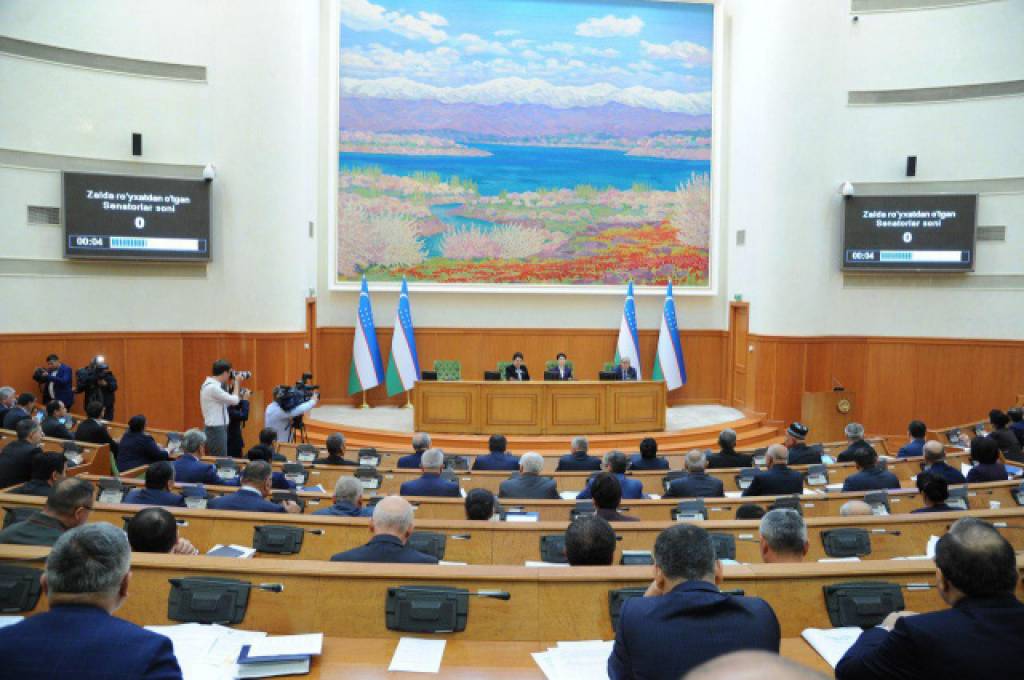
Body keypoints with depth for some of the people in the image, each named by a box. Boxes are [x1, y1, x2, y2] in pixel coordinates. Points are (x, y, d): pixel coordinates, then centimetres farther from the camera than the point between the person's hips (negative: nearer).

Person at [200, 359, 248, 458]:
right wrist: (237, 383, -4)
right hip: (216, 429, -10)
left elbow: (227, 402, 13)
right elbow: (234, 400, -17)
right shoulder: (213, 387, -21)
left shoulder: (213, 385, 10)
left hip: (218, 428, 10)